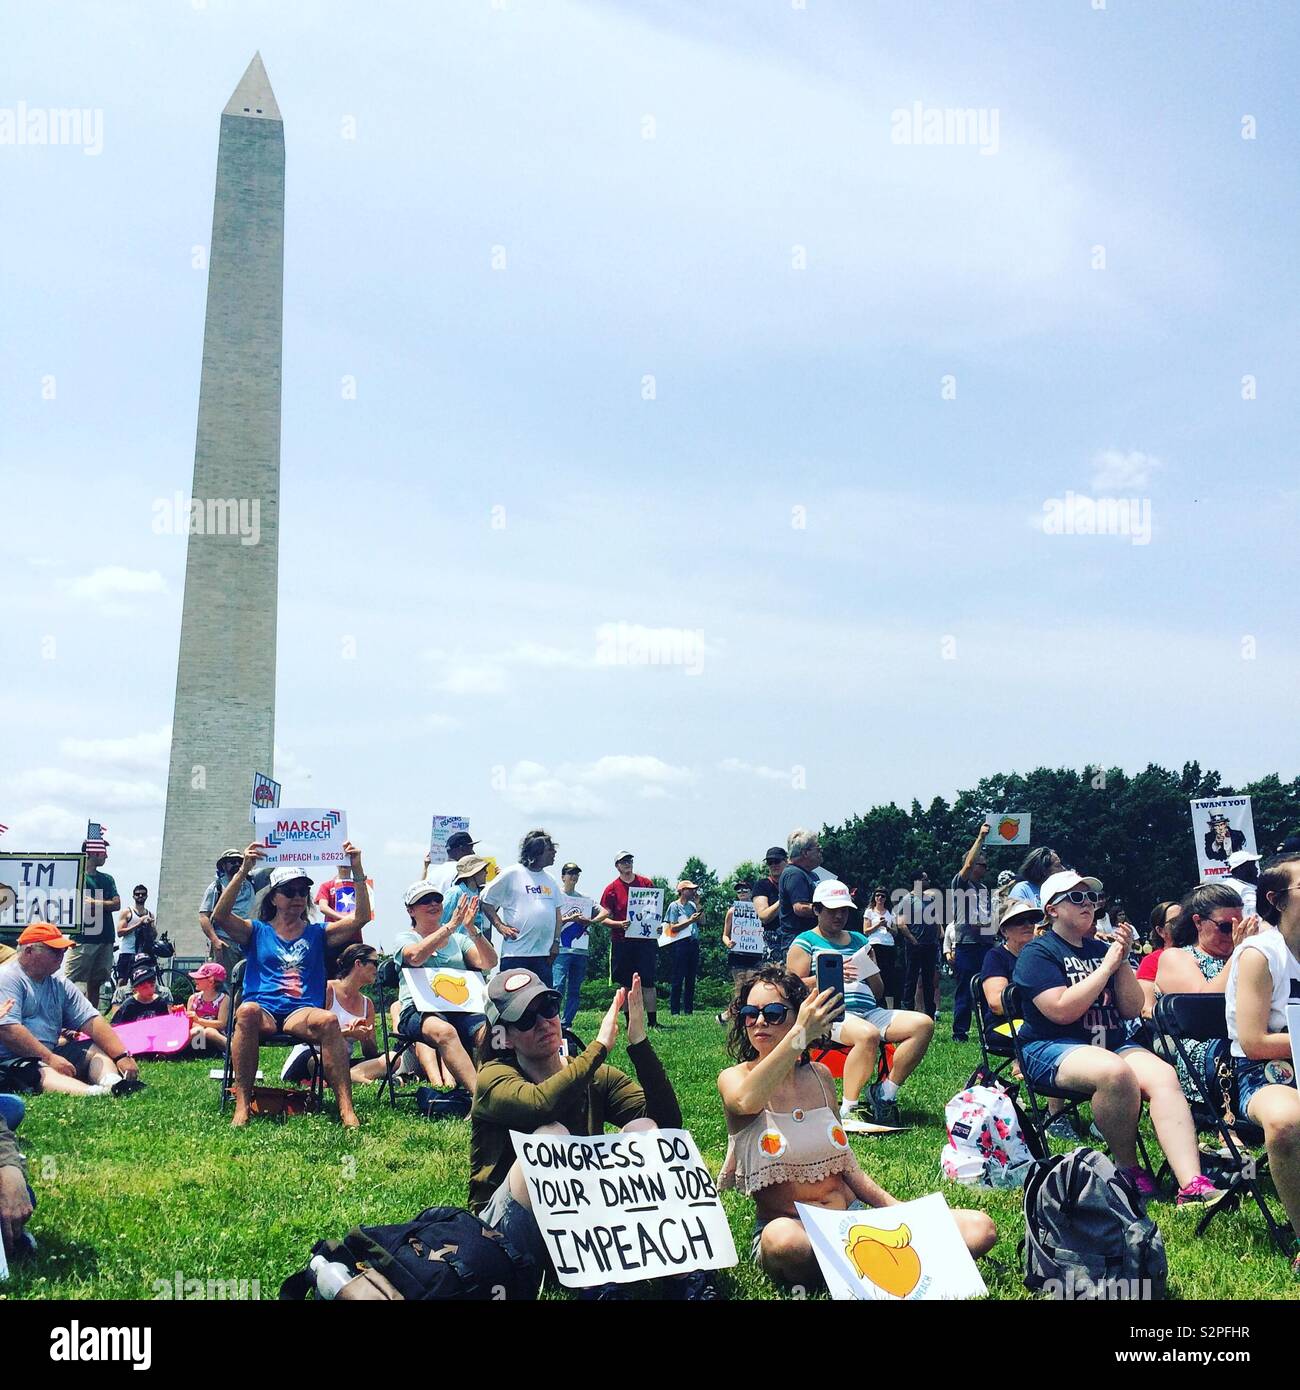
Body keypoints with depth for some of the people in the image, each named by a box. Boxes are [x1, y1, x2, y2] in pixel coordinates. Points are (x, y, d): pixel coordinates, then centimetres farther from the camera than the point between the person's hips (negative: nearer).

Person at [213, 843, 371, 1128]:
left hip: (301, 1013, 1)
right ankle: (242, 1104, -37)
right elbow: (219, 916, 0)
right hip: (263, 1012, -1)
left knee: (328, 1019, -35)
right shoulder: (257, 932, 19)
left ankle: (346, 1109, -40)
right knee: (247, 1011, -38)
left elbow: (361, 917, 9)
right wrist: (243, 871, -9)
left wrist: (357, 870, -1)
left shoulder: (317, 934, 21)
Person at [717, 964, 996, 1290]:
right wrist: (799, 1034, -32)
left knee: (979, 1227, -12)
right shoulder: (734, 1078, -2)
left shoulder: (820, 1076, 12)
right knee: (782, 1239, -44)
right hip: (790, 1226, -5)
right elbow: (746, 1102, -29)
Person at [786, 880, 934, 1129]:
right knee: (868, 1034, -39)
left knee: (923, 1024, -17)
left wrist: (871, 969, 3)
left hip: (869, 1010, 6)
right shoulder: (805, 943, 11)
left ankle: (885, 1092, -9)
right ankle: (848, 1111, -28)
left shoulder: (859, 940, 26)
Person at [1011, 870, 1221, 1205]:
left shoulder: (1101, 949, 17)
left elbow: (1132, 1010, 12)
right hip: (1051, 1049, -6)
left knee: (1164, 1075, -24)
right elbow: (1062, 1011, -16)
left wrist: (1123, 961, -2)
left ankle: (1192, 1185, -36)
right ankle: (1128, 1170, -15)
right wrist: (1107, 967, -11)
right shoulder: (1037, 952, -1)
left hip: (1113, 1044, 6)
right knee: (1116, 1072, -36)